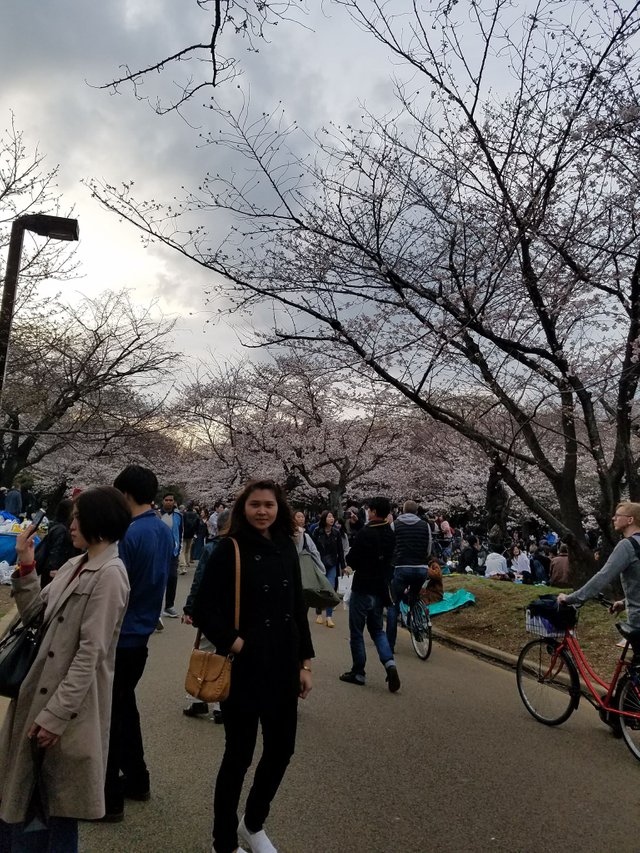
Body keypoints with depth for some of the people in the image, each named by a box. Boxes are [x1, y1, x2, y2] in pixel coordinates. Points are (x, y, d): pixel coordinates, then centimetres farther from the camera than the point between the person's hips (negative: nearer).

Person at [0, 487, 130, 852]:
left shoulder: (109, 574, -21)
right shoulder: (74, 566, 8)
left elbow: (90, 654, -22)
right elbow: (33, 613, 7)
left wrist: (55, 716, -19)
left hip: (70, 705, -8)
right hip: (41, 692, 8)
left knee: (59, 803, 12)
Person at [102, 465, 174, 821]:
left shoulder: (128, 534, -23)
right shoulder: (165, 531, 3)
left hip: (119, 636, -8)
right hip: (141, 633, 8)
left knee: (109, 713, 6)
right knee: (125, 704, 22)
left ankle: (110, 798, 19)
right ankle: (136, 780, 34)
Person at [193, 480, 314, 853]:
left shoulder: (286, 548, 3)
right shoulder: (230, 550, -13)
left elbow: (299, 609, 8)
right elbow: (204, 609, -12)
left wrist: (305, 662, 7)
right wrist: (233, 643, -16)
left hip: (283, 666, 6)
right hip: (244, 667, -5)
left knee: (282, 749, 15)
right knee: (239, 754, 8)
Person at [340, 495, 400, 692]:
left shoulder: (366, 533, -19)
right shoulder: (390, 534, 4)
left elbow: (352, 559, -15)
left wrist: (354, 566, 6)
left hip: (362, 589, -7)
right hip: (380, 589, 7)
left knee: (356, 631, 8)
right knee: (377, 629, 18)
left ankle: (358, 672, 15)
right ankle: (389, 663, -1)